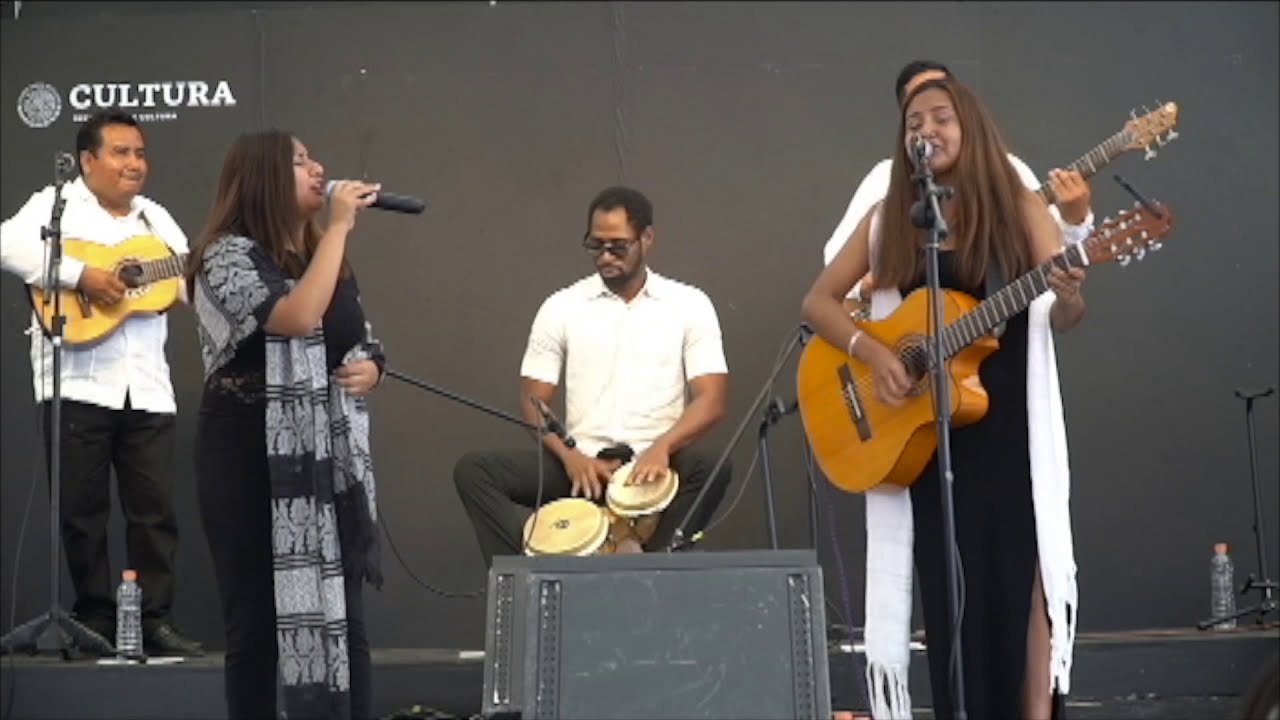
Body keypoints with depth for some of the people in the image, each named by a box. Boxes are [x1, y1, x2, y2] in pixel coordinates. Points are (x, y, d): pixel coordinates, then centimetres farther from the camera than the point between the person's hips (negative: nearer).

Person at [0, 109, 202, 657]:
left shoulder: (156, 218, 19)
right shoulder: (57, 204, 1)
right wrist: (81, 274, -23)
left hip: (147, 386, 5)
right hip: (78, 382, -4)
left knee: (157, 507, 2)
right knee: (82, 510, 2)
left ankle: (156, 621, 7)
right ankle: (94, 621, 11)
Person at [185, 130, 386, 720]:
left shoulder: (329, 260, 14)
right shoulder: (228, 255, -9)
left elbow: (363, 345, 24)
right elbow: (297, 318, -25)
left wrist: (370, 369, 0)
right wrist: (339, 225, -19)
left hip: (328, 459, 6)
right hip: (251, 460, -6)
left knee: (343, 617, 1)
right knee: (256, 621, 2)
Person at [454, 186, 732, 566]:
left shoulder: (688, 305, 5)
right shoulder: (561, 308, 9)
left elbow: (710, 400, -2)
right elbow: (534, 402, 7)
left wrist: (663, 446, -23)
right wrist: (570, 456, -13)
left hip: (654, 464, -2)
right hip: (580, 463, 2)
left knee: (710, 469, -34)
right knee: (473, 470, -18)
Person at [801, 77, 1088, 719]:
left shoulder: (1018, 207, -1)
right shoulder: (889, 219, 5)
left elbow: (1059, 318, -6)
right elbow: (818, 301, 7)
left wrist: (1068, 298, -30)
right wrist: (870, 351, -10)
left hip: (1009, 422, -2)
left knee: (1023, 573, -4)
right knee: (950, 582, 4)